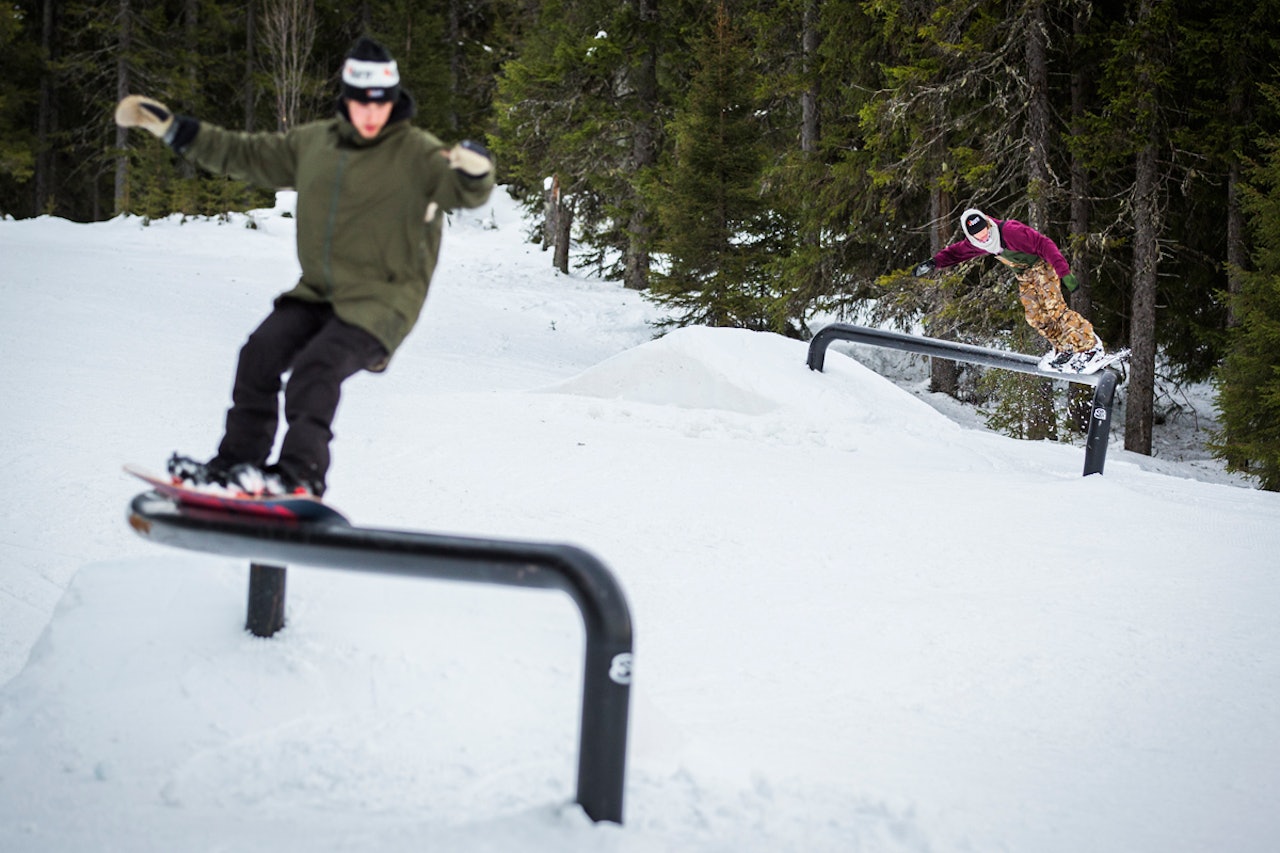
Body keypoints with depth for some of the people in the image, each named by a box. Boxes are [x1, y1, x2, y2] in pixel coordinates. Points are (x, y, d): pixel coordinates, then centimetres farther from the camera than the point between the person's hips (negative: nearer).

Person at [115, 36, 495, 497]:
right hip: (319, 293, 6)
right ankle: (238, 461, -4)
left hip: (382, 299, -6)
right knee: (261, 353, -11)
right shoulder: (314, 144, 10)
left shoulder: (417, 154, -7)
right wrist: (172, 129, 19)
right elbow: (244, 154, 20)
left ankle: (301, 473, -25)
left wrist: (475, 172, -47)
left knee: (316, 367, -25)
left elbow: (466, 193, -22)